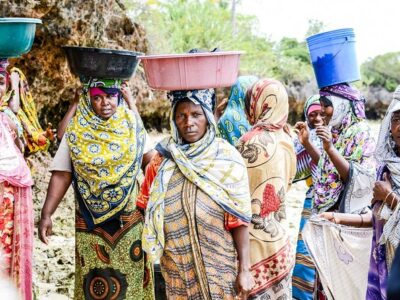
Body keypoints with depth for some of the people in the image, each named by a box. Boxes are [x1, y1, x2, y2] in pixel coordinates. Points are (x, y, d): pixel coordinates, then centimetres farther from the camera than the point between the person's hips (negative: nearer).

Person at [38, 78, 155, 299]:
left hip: (129, 215, 1)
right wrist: (46, 214, -13)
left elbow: (150, 157, 5)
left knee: (132, 277, 10)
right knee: (96, 281, 5)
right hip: (91, 220, -1)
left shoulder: (131, 123, -1)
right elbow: (61, 174, -7)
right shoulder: (77, 130, -6)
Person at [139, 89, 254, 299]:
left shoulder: (227, 160, -8)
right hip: (177, 267, 2)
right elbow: (145, 210, 7)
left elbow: (238, 219, -9)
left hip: (218, 266, -2)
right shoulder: (163, 160, -1)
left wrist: (244, 269, -10)